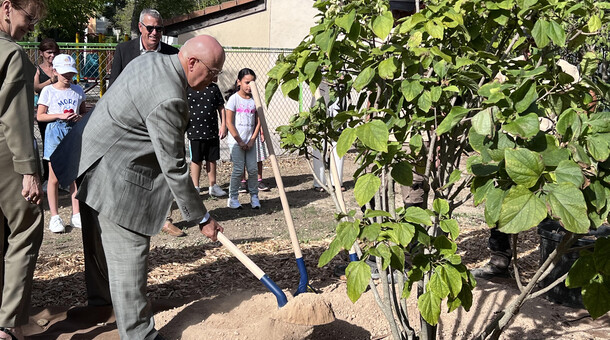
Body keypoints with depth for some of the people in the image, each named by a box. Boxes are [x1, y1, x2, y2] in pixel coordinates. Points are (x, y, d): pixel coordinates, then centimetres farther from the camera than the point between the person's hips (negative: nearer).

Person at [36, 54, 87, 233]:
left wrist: (79, 116, -6)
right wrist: (60, 115, -15)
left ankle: (76, 215, 14)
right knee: (54, 177, 0)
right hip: (55, 132, -3)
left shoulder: (78, 90, 8)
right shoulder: (48, 91, -1)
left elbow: (84, 111, 16)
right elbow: (40, 116, -2)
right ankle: (54, 217, 8)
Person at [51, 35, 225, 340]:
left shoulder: (151, 60, 2)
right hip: (115, 179, -11)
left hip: (91, 162, 11)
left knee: (103, 241, 26)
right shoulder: (168, 100, -28)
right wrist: (202, 218, -14)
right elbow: (173, 169, -24)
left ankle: (101, 300, 46)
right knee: (128, 254, -3)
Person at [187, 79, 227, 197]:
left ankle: (213, 186, 22)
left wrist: (223, 125, 4)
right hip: (195, 132, -4)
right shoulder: (188, 88, -5)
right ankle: (195, 187, 16)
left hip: (213, 132, 4)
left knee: (212, 159, 11)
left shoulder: (214, 88, 7)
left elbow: (221, 108, 11)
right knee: (196, 160, 5)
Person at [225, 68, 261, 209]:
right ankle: (233, 198, 8)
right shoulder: (234, 98, -5)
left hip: (250, 141, 4)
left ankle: (254, 196, 14)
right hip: (236, 141, -3)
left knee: (252, 169, 2)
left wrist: (252, 140, -4)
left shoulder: (254, 100, 6)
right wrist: (240, 141, -9)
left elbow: (258, 122, 7)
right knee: (238, 170, -4)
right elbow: (229, 123, -8)